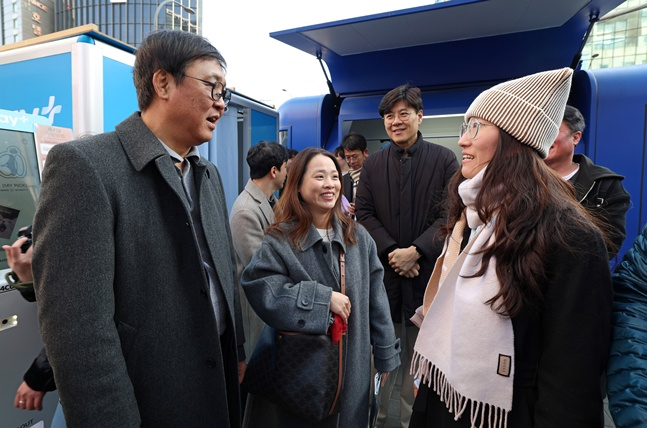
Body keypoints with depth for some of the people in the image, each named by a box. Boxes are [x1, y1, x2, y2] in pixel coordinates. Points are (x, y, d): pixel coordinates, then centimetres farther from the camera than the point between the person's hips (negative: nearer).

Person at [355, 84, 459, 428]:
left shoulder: (444, 160, 0)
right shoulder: (372, 164, 8)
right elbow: (363, 213, 2)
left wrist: (415, 251, -15)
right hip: (383, 271, 2)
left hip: (426, 271, -1)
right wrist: (392, 252, -10)